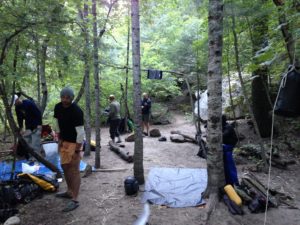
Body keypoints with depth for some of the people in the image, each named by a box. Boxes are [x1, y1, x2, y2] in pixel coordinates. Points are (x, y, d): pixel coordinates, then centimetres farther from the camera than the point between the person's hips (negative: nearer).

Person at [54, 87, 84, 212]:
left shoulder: (76, 111, -25)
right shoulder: (58, 107, -1)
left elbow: (80, 132, -25)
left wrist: (77, 151, -23)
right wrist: (59, 139, 12)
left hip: (74, 142, -9)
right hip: (64, 141, 9)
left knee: (74, 169, -5)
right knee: (64, 166, 19)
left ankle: (74, 200, 4)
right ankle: (70, 191, 37)